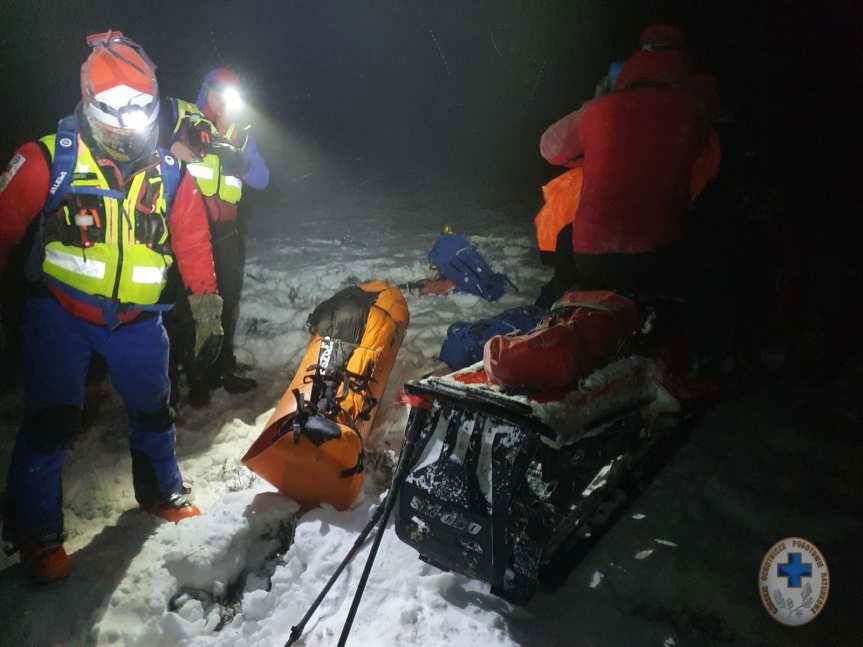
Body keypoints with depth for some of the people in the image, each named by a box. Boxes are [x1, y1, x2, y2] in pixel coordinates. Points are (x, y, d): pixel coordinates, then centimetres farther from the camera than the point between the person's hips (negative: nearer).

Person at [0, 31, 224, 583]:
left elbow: (194, 245, 6)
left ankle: (161, 492, 37)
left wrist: (207, 310, 4)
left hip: (138, 318, 3)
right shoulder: (50, 158, -8)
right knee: (52, 420, -4)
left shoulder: (169, 173, 1)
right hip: (62, 310, -3)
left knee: (154, 409, 13)